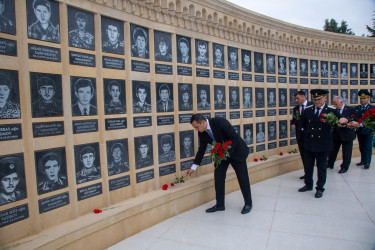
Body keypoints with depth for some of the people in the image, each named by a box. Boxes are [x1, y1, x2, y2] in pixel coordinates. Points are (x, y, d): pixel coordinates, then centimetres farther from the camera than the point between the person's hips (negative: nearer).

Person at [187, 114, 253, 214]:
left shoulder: (220, 122, -29)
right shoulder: (202, 133, -10)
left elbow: (235, 138, -25)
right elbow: (201, 149, 2)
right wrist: (194, 167, 2)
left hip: (236, 151, -5)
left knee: (243, 178, 2)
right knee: (218, 176, -1)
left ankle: (248, 203, 20)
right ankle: (220, 204, 12)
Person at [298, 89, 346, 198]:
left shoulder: (331, 110, -4)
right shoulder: (308, 110, 4)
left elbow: (340, 119, -9)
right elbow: (303, 124, 15)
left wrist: (342, 120, -30)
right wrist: (307, 132, 10)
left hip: (323, 144, -3)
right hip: (309, 143, 3)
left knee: (322, 167, 7)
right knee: (308, 165, 13)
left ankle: (320, 188, 22)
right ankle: (308, 185, 31)